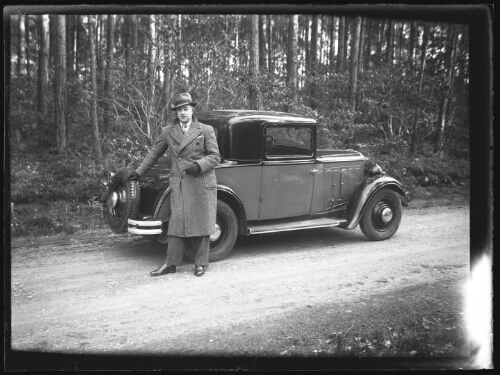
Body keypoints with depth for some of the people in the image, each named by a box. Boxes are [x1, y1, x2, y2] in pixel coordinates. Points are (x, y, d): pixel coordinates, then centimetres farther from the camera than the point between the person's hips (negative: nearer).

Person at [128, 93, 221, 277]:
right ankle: (170, 264, 5)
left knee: (201, 222, 3)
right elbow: (154, 153, 17)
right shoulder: (168, 131, 8)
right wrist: (138, 172, 18)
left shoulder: (206, 130, 1)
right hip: (179, 184, 2)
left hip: (202, 183, -2)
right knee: (177, 222, -1)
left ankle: (200, 263, 12)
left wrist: (198, 165, -17)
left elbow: (215, 157, -1)